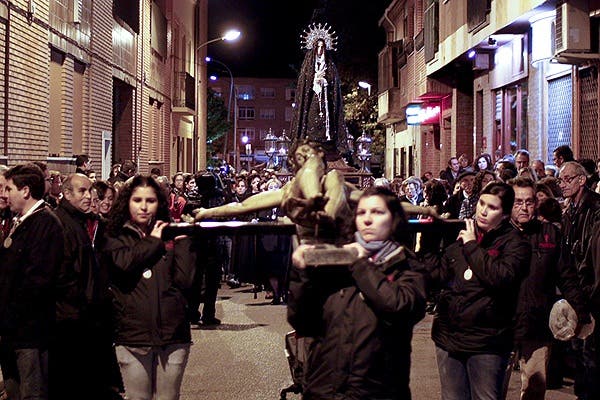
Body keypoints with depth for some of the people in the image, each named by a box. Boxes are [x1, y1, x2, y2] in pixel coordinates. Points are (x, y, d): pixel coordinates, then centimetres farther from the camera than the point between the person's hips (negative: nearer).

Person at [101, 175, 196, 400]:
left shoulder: (171, 236, 7)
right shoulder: (116, 239, 7)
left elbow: (185, 280, -4)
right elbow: (124, 263, -16)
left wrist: (183, 240, -4)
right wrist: (153, 242, -4)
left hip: (173, 334, 1)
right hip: (133, 337, -1)